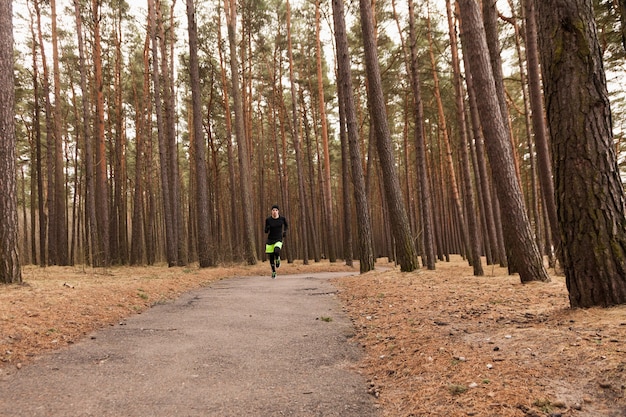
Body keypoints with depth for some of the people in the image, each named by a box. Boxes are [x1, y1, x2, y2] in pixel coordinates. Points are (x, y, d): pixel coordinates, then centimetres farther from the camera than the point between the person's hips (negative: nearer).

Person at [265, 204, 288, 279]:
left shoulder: (282, 218, -5)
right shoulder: (268, 220, -5)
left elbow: (286, 225, 17)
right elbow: (266, 231, -1)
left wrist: (285, 231, 3)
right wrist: (267, 228, -22)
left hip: (279, 240, -1)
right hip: (270, 240, 2)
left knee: (276, 251, -32)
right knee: (271, 258, 4)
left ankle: (278, 259, 5)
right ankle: (273, 272, 28)